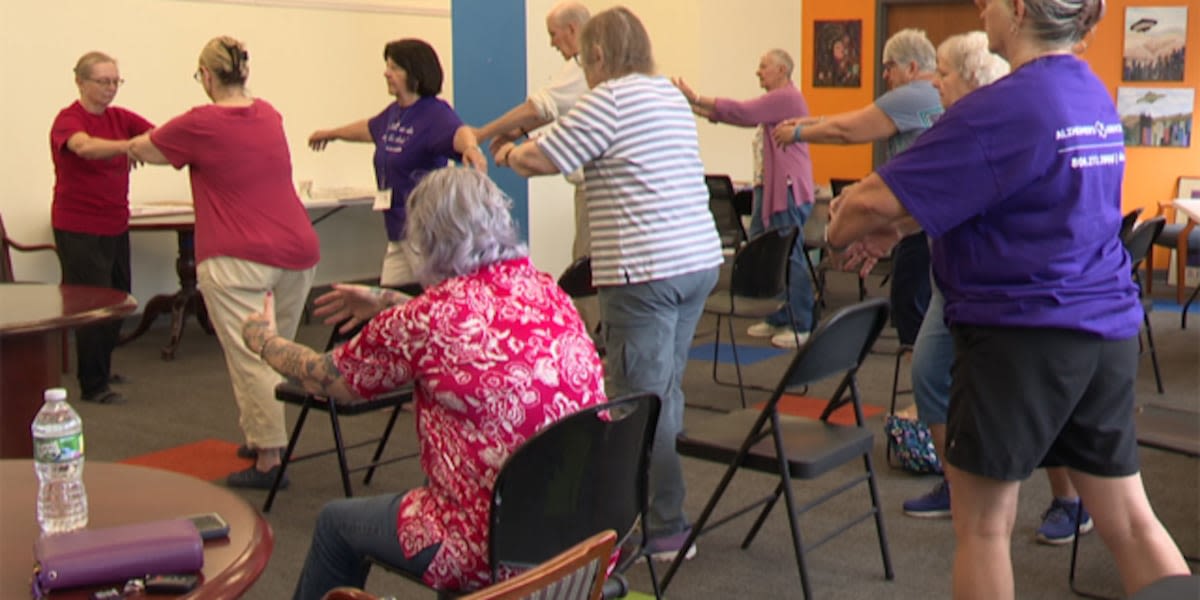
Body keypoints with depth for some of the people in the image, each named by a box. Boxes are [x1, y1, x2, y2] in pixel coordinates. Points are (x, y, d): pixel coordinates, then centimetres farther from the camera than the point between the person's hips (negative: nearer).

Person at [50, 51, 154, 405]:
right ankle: (93, 386, 7)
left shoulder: (120, 118, 6)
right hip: (79, 228, -7)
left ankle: (100, 371, 32)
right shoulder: (68, 120, -14)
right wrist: (129, 146, -52)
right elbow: (84, 146, -36)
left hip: (115, 225, 7)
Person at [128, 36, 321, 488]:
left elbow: (142, 150, 8)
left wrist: (132, 145, 31)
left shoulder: (200, 124, -8)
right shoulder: (269, 115, 10)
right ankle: (260, 439, 27)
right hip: (297, 251, 7)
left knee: (249, 361, -2)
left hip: (237, 260, -6)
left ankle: (268, 460, -1)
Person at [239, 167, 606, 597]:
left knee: (337, 521, 20)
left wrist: (262, 337, 22)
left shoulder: (428, 319, -16)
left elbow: (327, 379, 3)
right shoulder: (549, 293, 2)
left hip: (494, 554, -6)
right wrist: (387, 303, 35)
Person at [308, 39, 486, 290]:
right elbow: (370, 128, 34)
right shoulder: (394, 113, 13)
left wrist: (471, 148, -59)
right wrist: (332, 134, 50)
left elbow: (457, 131, -35)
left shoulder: (435, 112, -14)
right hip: (398, 231, 9)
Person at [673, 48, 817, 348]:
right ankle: (778, 319, 20)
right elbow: (745, 116, 14)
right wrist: (697, 107, 6)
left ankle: (801, 326, 1)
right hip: (771, 187, 10)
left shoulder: (786, 97, -12)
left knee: (789, 256, -6)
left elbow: (742, 113, -19)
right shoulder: (777, 99, 20)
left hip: (789, 189, -10)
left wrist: (697, 99, -16)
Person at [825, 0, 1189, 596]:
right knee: (1128, 520, 13)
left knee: (983, 523, 9)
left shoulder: (1003, 107, -18)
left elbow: (877, 201, -18)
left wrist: (843, 225, 2)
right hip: (1107, 328, 8)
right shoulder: (1094, 94, 11)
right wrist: (892, 228, 13)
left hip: (1022, 331, -8)